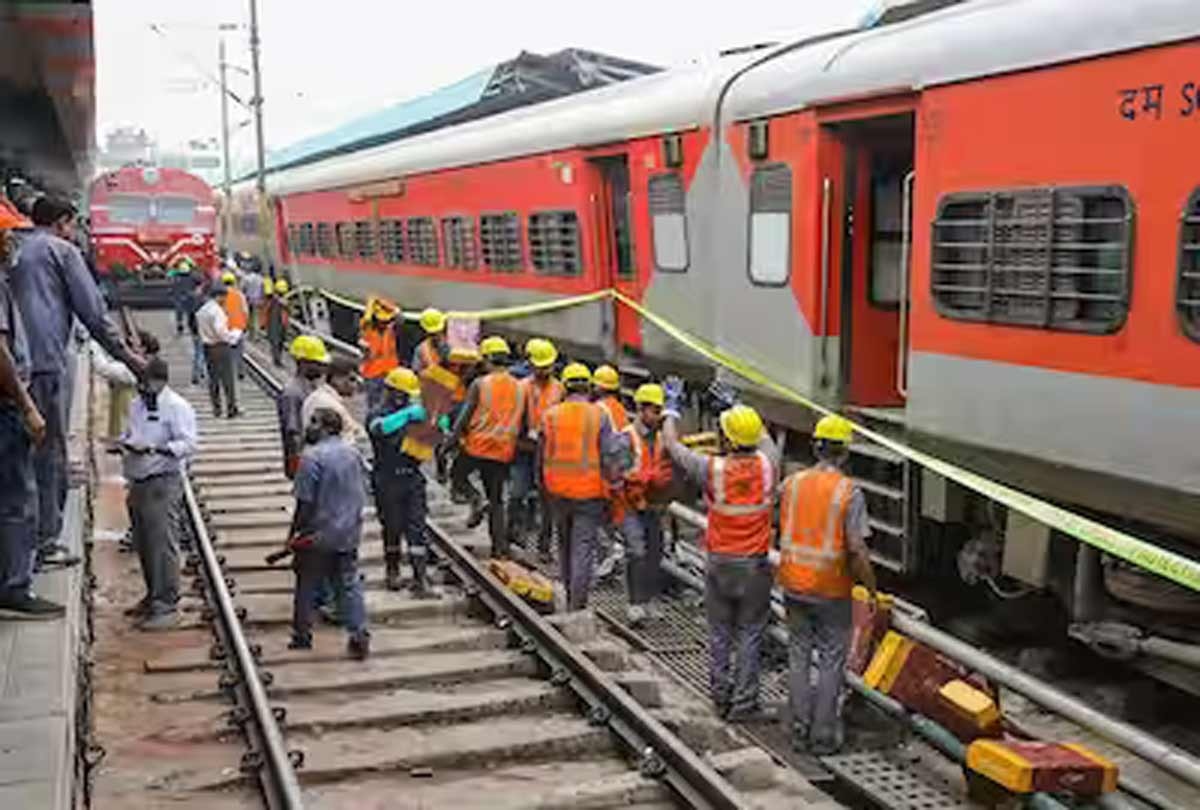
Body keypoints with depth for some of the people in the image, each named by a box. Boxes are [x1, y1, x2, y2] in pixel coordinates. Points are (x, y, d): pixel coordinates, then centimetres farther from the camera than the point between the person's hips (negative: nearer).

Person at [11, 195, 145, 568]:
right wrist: (126, 355, 3)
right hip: (47, 361, -7)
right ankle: (45, 540, -1)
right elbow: (92, 310, -3)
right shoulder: (61, 250, 0)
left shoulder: (15, 253, 20)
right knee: (50, 452, -2)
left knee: (28, 448, 13)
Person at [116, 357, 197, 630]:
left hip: (163, 482, -8)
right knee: (143, 544, 15)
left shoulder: (176, 407, -9)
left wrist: (158, 448, -29)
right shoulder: (136, 404, 16)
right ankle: (153, 597, 29)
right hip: (138, 482, 8)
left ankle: (167, 605, -6)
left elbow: (189, 443, -17)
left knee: (163, 544, -9)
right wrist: (124, 443, 7)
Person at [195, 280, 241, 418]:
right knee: (227, 379, -2)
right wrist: (236, 334, -6)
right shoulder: (217, 310, -18)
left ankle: (216, 408, 17)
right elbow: (221, 331, -21)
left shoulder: (201, 311, 8)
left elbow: (200, 330, 11)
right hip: (221, 347, -8)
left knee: (213, 378, 13)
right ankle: (231, 409, 0)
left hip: (208, 348, 8)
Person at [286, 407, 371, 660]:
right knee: (349, 583, 10)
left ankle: (302, 635, 21)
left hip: (319, 535, -5)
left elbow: (305, 502, -16)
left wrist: (294, 533, -5)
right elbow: (362, 494, 11)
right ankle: (360, 636, 6)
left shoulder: (311, 457, -17)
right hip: (349, 534, 5)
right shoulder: (353, 453, 4)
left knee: (307, 585, 11)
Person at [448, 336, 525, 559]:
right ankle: (500, 546, 6)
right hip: (503, 451, 4)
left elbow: (465, 417, -8)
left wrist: (452, 440, 0)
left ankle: (477, 501, -6)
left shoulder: (480, 384, -7)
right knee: (497, 499, 11)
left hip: (478, 445, -4)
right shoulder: (519, 388, 6)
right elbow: (520, 423, 11)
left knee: (458, 475, 21)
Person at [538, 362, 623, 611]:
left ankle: (570, 597, 29)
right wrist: (610, 484, 4)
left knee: (565, 544, 19)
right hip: (589, 493, -3)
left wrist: (543, 485, 20)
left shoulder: (551, 415, 0)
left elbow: (541, 455, 8)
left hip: (558, 491, 3)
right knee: (583, 547, 1)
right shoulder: (599, 416, -7)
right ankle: (578, 604, -1)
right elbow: (610, 456, -9)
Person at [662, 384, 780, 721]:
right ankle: (743, 703, 12)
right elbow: (763, 436, 14)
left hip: (720, 564, -1)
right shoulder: (767, 464, -10)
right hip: (756, 566, 1)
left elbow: (673, 445, -2)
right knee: (749, 635, 8)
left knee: (720, 634, 13)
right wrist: (733, 405, 26)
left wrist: (672, 407, 13)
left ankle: (721, 697, 23)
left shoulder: (713, 469, -17)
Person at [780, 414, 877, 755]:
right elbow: (857, 551, -17)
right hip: (831, 590, -3)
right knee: (831, 662, 9)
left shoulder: (792, 483, -3)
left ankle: (800, 730, 21)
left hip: (793, 585, 4)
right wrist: (872, 591, -8)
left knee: (799, 656, 15)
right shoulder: (849, 491, -15)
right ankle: (823, 736, 14)